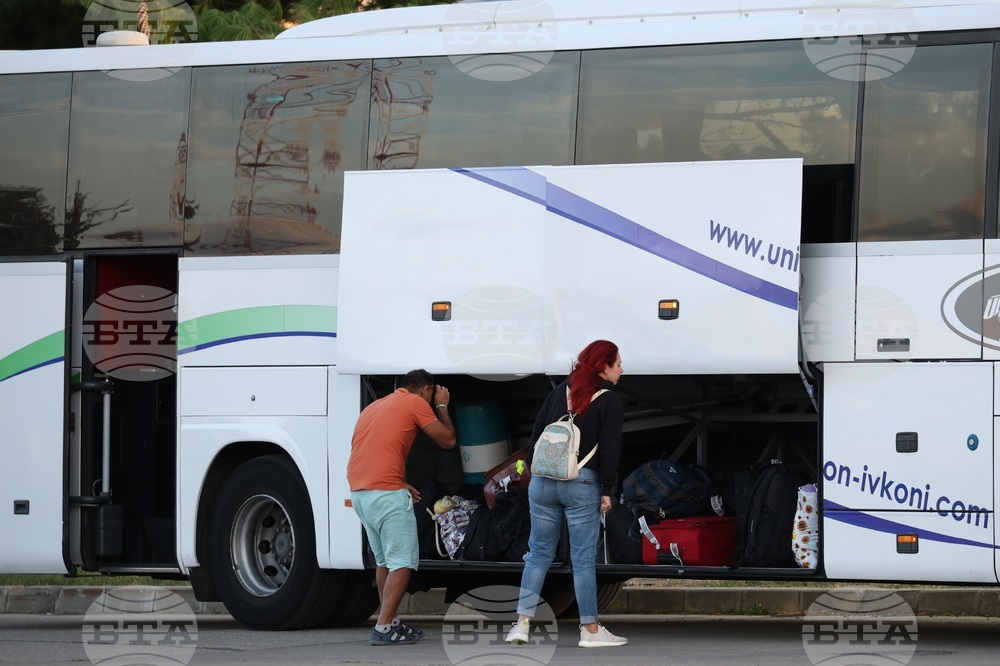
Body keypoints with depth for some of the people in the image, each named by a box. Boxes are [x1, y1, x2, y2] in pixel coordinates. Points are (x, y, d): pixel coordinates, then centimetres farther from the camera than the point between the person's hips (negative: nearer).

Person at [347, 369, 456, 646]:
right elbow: (447, 440, 7)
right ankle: (384, 628, -10)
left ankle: (389, 622, 23)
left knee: (384, 560, 19)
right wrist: (442, 407, 22)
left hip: (358, 492, 8)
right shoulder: (416, 403, 2)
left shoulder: (374, 406, 25)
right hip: (386, 494, -8)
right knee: (402, 562, -4)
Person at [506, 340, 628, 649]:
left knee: (539, 553, 9)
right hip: (582, 484, -5)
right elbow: (609, 449, -10)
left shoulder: (560, 391, 12)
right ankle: (590, 630, 1)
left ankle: (522, 623, 4)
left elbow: (537, 434, 13)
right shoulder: (609, 402, -4)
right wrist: (607, 491, -7)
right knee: (583, 559, -1)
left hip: (544, 482, 5)